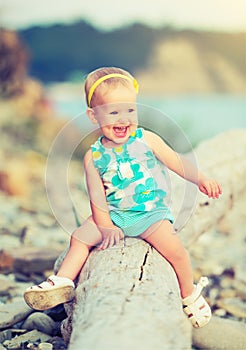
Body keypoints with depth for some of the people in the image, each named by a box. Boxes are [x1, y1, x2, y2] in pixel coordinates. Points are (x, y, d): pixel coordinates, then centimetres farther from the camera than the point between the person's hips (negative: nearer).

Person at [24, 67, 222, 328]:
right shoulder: (94, 156, -2)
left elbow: (177, 162, -1)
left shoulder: (147, 140, -6)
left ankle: (190, 296, -1)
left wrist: (202, 180, -14)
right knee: (80, 237, -8)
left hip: (151, 213, -3)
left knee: (174, 248, -22)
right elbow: (97, 197, -2)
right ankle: (62, 282, 1)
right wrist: (105, 227, -13)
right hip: (114, 215, 3)